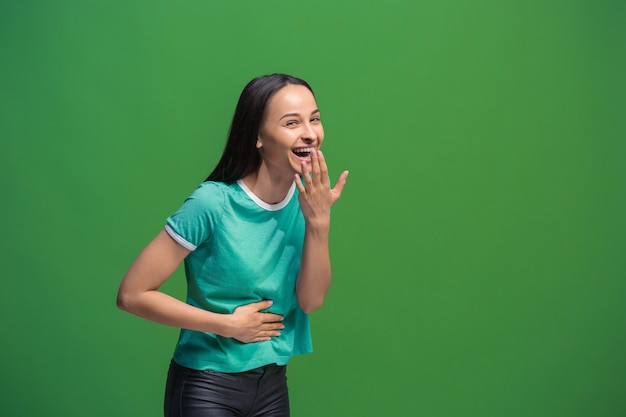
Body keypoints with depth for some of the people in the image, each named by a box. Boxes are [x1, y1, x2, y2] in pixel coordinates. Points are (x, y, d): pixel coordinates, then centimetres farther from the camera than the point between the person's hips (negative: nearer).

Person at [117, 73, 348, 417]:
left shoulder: (309, 197, -6)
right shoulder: (213, 204, -21)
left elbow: (311, 300, -8)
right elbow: (132, 294, -19)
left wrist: (319, 221, -20)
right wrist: (229, 325, -16)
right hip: (207, 387, -5)